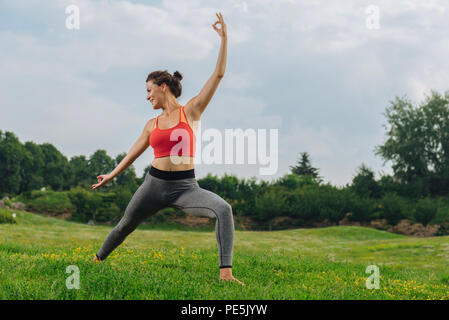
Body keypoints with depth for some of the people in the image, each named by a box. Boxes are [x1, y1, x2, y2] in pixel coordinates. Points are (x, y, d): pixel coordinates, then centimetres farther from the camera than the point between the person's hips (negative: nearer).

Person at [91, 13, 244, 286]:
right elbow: (134, 153, 24)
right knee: (125, 225, 16)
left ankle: (226, 273, -34)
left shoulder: (191, 111, 2)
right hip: (155, 184, 4)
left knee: (223, 209, -31)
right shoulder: (153, 124, 12)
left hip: (185, 187, -4)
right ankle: (97, 260, 43)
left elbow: (218, 74, -3)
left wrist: (224, 39, -8)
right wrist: (111, 176, 31)